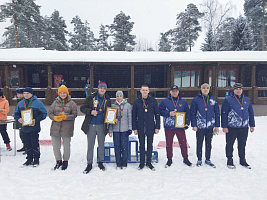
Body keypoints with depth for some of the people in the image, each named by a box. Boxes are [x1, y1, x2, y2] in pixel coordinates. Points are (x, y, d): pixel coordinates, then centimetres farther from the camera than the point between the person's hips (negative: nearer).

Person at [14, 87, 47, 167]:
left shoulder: (38, 103, -4)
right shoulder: (20, 103, 12)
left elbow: (44, 113, -6)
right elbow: (16, 114, 17)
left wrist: (36, 120, -18)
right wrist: (18, 119, -6)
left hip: (34, 128, -5)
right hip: (24, 128, 5)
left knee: (35, 144, 1)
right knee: (27, 145, 12)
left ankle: (36, 159, 14)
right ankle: (29, 159, 25)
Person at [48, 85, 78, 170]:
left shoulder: (71, 103, 0)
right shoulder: (55, 102, 8)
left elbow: (74, 114, -5)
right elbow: (50, 113, 6)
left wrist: (65, 117, -18)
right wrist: (55, 118, -13)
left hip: (67, 128, -2)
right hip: (55, 127, 3)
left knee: (66, 146, 9)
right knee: (55, 146, 9)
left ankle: (65, 161, 29)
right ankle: (58, 161, 30)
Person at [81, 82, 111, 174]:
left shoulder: (107, 100, 6)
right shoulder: (91, 98, -1)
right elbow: (82, 108, 0)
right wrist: (90, 111, -17)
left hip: (102, 125, 2)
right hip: (91, 125, -2)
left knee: (101, 144, 12)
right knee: (90, 145, 4)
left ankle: (100, 162, 28)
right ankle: (89, 164, 17)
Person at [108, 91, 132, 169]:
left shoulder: (128, 105, 3)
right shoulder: (113, 106, 7)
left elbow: (129, 117, 3)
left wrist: (130, 128, -3)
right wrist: (110, 130, 5)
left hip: (125, 129, -1)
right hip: (115, 129, 2)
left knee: (124, 146, 0)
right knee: (117, 146, 5)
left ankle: (124, 163, 13)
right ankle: (118, 163, 17)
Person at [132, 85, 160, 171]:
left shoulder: (153, 101, 0)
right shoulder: (136, 101, 1)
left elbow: (157, 114, 3)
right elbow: (134, 116, 3)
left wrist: (157, 127, -1)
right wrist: (134, 128, -1)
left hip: (150, 127, 0)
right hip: (140, 128, 0)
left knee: (150, 145, 10)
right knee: (141, 146, 10)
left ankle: (149, 162, 24)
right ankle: (142, 163, 22)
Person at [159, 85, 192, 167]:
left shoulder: (183, 102, 7)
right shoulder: (165, 101, 1)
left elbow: (187, 113, 11)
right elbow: (160, 111, -1)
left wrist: (187, 123, 1)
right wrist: (169, 113, -14)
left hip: (180, 127, 1)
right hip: (169, 127, -1)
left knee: (183, 143, 6)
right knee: (169, 144, 8)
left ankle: (185, 158, 24)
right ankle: (169, 160, 24)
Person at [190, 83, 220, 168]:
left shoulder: (214, 100, 3)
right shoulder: (196, 100, -3)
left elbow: (217, 113, 7)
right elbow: (192, 113, -2)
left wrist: (217, 125, 3)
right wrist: (194, 125, -7)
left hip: (210, 126, 2)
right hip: (199, 126, -2)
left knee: (209, 143, 13)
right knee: (199, 143, 8)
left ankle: (208, 159, 27)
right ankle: (199, 159, 22)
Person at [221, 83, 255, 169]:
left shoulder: (247, 100, 10)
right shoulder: (228, 100, -5)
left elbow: (251, 113, 16)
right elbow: (224, 114, -7)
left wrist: (252, 125, 13)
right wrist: (224, 126, -11)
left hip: (244, 127, 4)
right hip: (231, 127, -4)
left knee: (242, 145, 14)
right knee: (230, 144, 6)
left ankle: (242, 160, 28)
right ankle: (230, 160, 19)